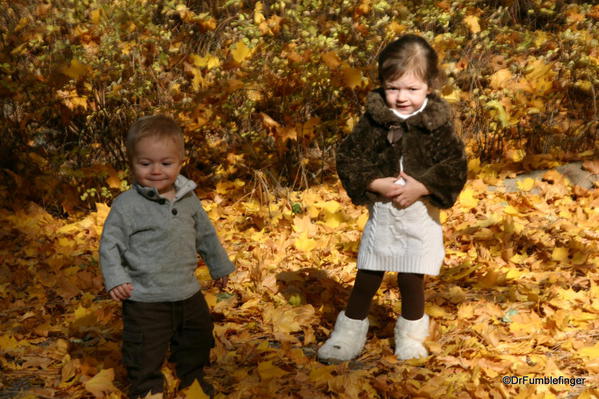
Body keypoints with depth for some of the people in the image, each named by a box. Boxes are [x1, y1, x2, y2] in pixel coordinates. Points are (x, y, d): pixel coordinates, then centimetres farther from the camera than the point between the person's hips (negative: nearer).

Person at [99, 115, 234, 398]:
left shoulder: (188, 199, 1)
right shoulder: (126, 205, -15)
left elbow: (206, 235, 15)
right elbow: (110, 244, -11)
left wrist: (219, 267, 23)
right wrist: (115, 279, -22)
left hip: (188, 293, 6)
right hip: (145, 300, -5)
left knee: (197, 341, 23)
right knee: (145, 355, 3)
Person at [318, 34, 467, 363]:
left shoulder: (438, 125, -8)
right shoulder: (373, 120, -6)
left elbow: (456, 167, -11)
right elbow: (347, 158, -6)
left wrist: (421, 187, -22)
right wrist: (375, 184, -19)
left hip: (420, 215, -1)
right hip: (381, 213, 1)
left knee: (411, 281, 10)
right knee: (366, 279, 10)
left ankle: (411, 335, 33)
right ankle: (350, 333, 27)